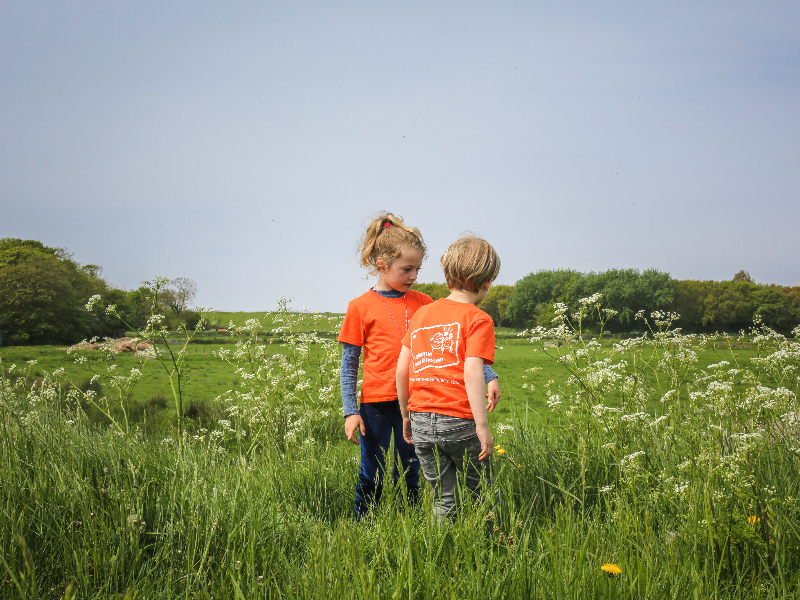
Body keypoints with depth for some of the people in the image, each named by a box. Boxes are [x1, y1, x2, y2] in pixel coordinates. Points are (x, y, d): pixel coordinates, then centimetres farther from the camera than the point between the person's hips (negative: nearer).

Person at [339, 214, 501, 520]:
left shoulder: (423, 303, 6)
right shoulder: (361, 307, -3)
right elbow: (349, 365, 0)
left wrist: (489, 376, -2)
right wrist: (350, 411, -6)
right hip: (376, 404, -3)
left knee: (411, 475, 11)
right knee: (371, 478, 5)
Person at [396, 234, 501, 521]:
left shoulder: (421, 314, 12)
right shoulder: (477, 319, -4)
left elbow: (401, 370, 11)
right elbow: (472, 373, -16)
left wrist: (407, 417, 21)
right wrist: (482, 426, -16)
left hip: (421, 421, 5)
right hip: (459, 421, -5)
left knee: (445, 500, 11)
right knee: (481, 497, 10)